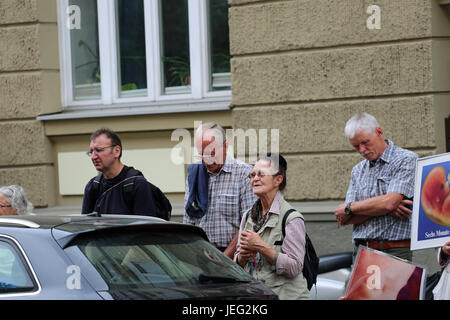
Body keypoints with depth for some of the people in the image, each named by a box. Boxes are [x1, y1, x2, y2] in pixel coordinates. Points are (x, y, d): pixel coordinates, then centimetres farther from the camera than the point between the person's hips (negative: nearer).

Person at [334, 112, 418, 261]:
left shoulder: (406, 159, 3)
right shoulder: (358, 170, 21)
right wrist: (384, 208, -5)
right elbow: (343, 220, 10)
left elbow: (389, 203, -11)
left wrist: (349, 208, 3)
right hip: (361, 251, 5)